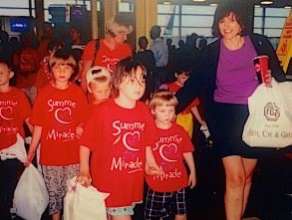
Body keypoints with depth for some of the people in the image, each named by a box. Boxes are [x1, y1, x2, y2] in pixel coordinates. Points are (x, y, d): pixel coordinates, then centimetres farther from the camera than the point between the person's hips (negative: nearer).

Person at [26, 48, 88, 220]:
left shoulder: (78, 93, -1)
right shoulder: (44, 93, -2)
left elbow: (84, 122, 9)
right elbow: (38, 126, -1)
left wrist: (81, 128, -11)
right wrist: (30, 154, -2)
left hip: (74, 155, 0)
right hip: (50, 155, 0)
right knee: (53, 193, 13)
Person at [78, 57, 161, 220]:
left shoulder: (144, 111, -2)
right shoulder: (103, 110, -16)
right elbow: (85, 143, -11)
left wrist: (150, 163, 11)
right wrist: (84, 172, -18)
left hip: (133, 181, 5)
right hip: (108, 180, -4)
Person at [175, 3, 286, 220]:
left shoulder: (259, 43, 1)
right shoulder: (211, 52, 0)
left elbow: (278, 76, 6)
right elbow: (194, 84, -1)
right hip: (225, 116, -1)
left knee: (247, 176, 12)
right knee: (235, 177, -8)